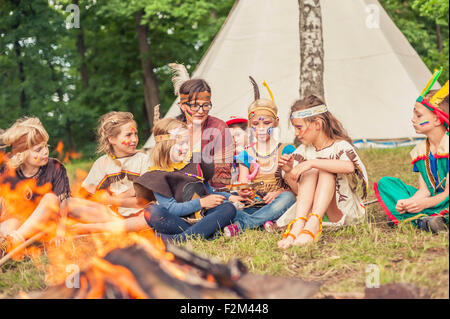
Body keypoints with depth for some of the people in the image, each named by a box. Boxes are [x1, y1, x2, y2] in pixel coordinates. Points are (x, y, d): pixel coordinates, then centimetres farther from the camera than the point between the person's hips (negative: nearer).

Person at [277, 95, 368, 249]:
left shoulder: (340, 146, -7)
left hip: (344, 212, -3)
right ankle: (298, 225, -42)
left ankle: (312, 226, -48)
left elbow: (349, 167, -33)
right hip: (310, 211, 4)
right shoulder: (303, 151, 8)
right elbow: (299, 190, 9)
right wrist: (289, 172, -10)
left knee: (326, 172, -27)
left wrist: (312, 163, -34)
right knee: (310, 173, -21)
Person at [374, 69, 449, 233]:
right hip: (431, 200, 8)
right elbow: (424, 190, 0)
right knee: (385, 183, -4)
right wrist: (409, 202, -21)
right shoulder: (420, 150, 7)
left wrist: (423, 203, -34)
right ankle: (423, 220, -25)